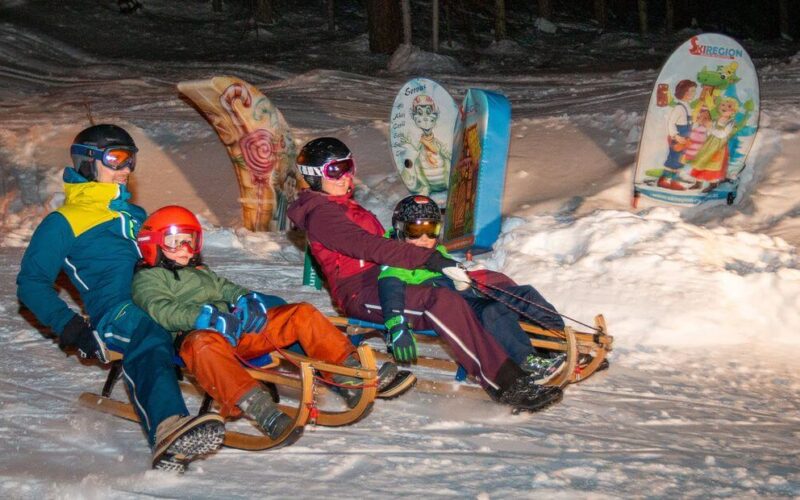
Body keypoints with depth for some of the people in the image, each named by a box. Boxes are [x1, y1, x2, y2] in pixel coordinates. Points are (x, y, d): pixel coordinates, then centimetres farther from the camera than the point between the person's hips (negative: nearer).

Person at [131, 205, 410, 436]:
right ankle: (264, 414, -59)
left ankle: (354, 380, -15)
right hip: (197, 334, -8)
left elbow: (226, 288, 22)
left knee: (302, 313, -4)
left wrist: (246, 300, -3)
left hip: (238, 330, 8)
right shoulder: (147, 278, 13)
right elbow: (162, 310, -7)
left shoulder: (200, 272, 37)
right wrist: (206, 317, -22)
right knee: (205, 344, -44)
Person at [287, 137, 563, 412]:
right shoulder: (321, 214, -9)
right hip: (360, 294, -9)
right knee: (443, 302, -33)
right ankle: (506, 383, -37)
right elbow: (372, 247, -21)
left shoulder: (348, 207, 24)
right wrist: (434, 260, -28)